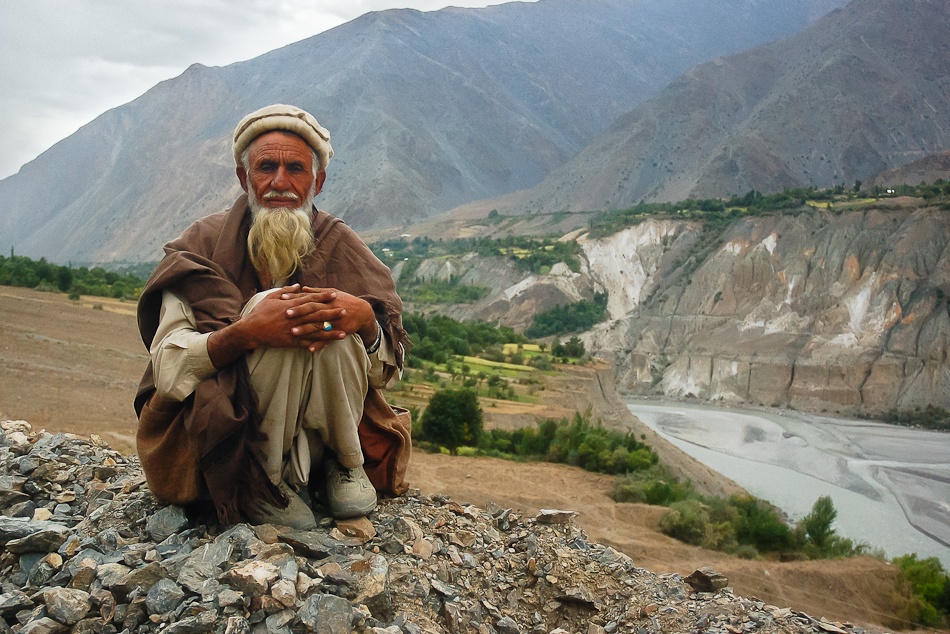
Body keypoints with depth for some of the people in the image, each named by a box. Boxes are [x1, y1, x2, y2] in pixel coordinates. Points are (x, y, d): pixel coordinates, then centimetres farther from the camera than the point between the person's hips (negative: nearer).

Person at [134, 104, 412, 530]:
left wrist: (363, 319, -25)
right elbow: (166, 368, -17)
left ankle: (343, 464, -4)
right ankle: (262, 482, -12)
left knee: (331, 319, -25)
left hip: (318, 430, 2)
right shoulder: (205, 245, -6)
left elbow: (386, 370, -2)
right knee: (273, 315, -28)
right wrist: (246, 332, -35)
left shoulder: (340, 247, 0)